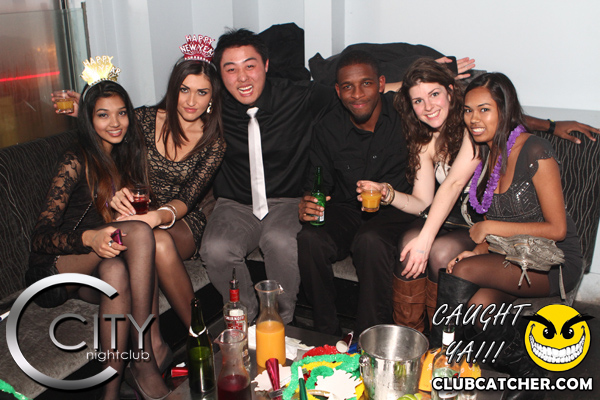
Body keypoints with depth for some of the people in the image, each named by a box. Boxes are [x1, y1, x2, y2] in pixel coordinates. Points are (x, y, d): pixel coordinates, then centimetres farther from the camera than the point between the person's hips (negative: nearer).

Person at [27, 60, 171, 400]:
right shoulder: (77, 161, -10)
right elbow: (40, 238, -16)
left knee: (115, 270, -33)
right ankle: (149, 346, -30)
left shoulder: (125, 156, 10)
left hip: (91, 267, 5)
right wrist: (89, 238, -36)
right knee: (140, 232, -31)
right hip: (54, 267, -5)